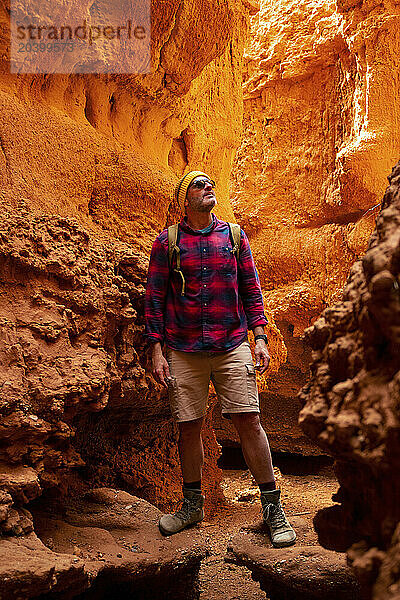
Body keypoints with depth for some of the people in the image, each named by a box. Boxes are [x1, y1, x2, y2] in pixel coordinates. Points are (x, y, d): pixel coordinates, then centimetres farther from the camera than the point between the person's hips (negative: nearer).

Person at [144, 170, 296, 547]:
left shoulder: (234, 236, 9)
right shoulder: (167, 242, 5)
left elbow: (251, 289, 11)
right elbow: (154, 297, 4)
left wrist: (260, 338, 2)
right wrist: (156, 350, -2)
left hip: (232, 347, 0)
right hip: (184, 352, 0)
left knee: (249, 421, -6)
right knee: (188, 427, 6)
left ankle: (272, 507, 7)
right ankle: (192, 505, 25)